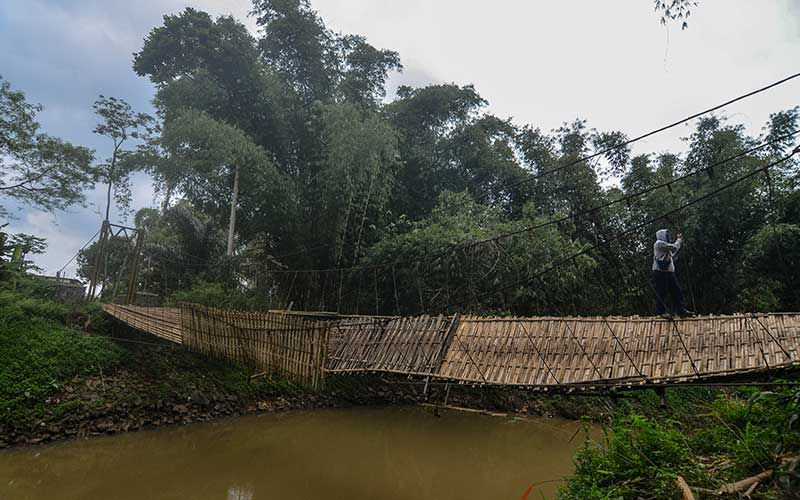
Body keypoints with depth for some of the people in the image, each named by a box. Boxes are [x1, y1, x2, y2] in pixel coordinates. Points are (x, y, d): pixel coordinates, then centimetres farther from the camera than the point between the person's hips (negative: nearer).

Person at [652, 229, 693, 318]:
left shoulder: (665, 246, 26)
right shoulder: (659, 243, -4)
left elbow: (673, 257, 24)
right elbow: (674, 247, -12)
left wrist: (679, 245, 17)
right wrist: (679, 239, 6)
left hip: (669, 271, 10)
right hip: (660, 271, -10)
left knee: (676, 291, 4)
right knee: (662, 292, -7)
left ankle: (681, 310, 6)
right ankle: (661, 311, -1)